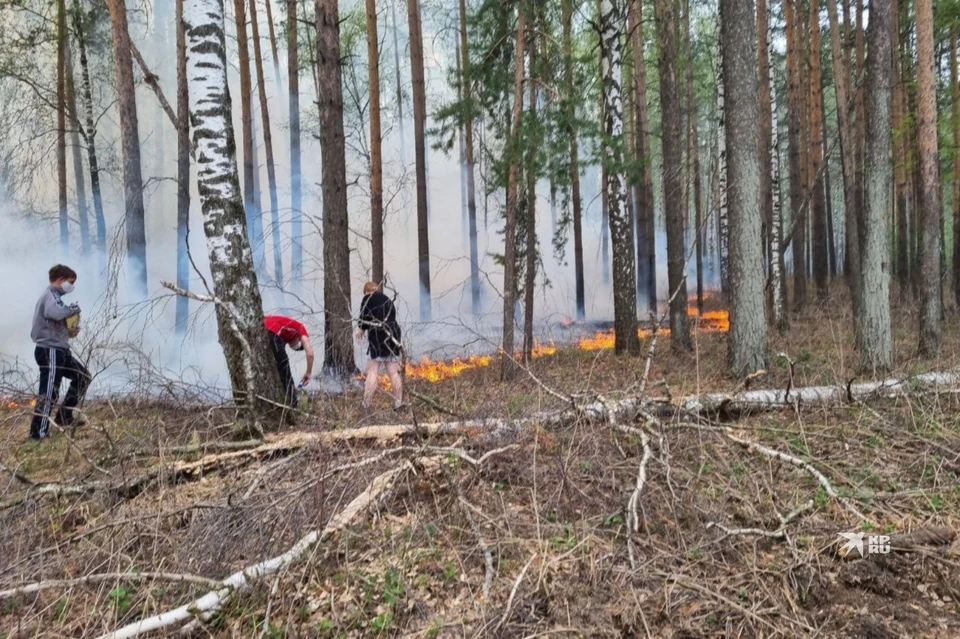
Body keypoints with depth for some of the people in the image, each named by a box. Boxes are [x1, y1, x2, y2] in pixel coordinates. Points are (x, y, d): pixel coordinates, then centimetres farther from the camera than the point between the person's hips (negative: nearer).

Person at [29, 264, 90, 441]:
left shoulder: (53, 296, 20)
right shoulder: (52, 295, -11)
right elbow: (55, 313, -35)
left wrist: (70, 331, 7)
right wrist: (73, 308, -17)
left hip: (58, 350, 11)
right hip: (50, 350, -11)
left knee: (83, 375, 19)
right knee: (49, 392, -8)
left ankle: (65, 415, 21)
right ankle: (39, 433, -3)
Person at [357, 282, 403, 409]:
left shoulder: (367, 298, 2)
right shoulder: (387, 300, 20)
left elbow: (365, 317, -2)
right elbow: (391, 317, 16)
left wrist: (362, 329, 18)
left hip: (377, 336, -6)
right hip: (393, 335, 6)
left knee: (372, 372, -5)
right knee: (393, 372, 8)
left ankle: (366, 405, -8)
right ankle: (398, 403, 8)